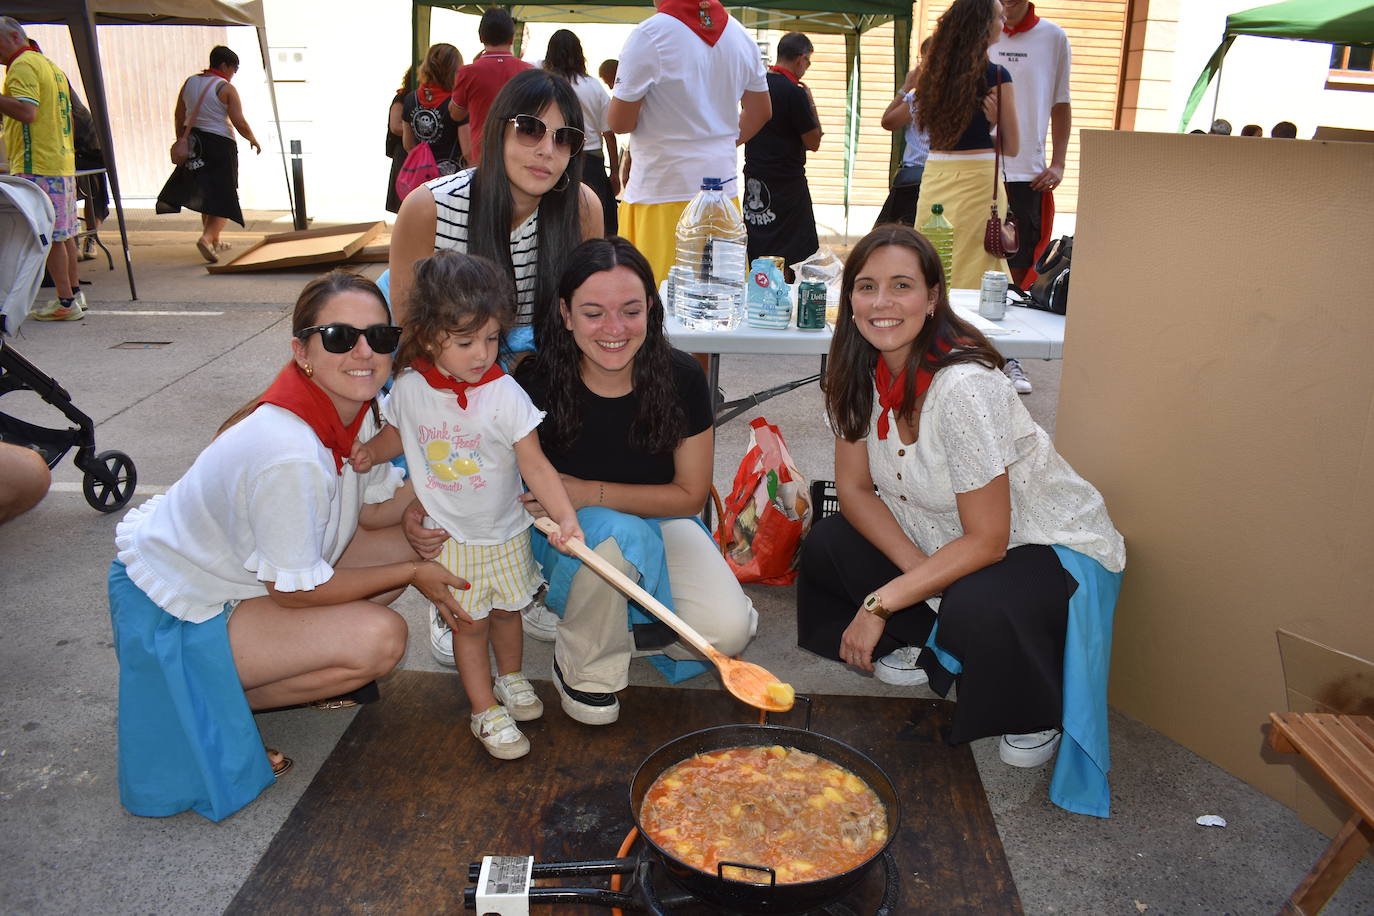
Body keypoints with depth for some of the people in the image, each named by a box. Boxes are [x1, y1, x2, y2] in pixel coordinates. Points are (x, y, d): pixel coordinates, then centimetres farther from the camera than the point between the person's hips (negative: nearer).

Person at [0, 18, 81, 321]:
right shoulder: (49, 64, 19)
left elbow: (27, 111, -23)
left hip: (37, 165, -10)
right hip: (62, 162, 10)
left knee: (50, 236, -7)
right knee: (63, 232, 14)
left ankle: (65, 302, -5)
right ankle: (74, 293, 21)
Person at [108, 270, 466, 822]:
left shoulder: (353, 408, -9)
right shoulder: (288, 454, -35)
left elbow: (377, 508, 2)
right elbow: (295, 590, -24)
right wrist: (412, 575, -15)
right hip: (174, 612, -8)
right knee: (379, 638, -23)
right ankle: (206, 705, -3)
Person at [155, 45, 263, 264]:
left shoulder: (190, 82, 8)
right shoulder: (226, 89, -10)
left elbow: (179, 117, 12)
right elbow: (240, 124, -14)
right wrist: (253, 140, 3)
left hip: (195, 145, 7)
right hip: (220, 145, -7)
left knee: (207, 194, 20)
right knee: (223, 197, -2)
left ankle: (214, 241, 27)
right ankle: (207, 238, -22)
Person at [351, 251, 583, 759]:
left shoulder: (504, 394, -20)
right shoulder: (409, 388, -12)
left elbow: (535, 464, -21)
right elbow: (397, 433, 10)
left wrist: (565, 515, -32)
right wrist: (369, 452, -9)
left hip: (504, 532, 0)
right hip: (447, 536, 0)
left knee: (506, 609, 19)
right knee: (468, 622, 8)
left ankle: (510, 678, 47)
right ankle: (486, 710, 26)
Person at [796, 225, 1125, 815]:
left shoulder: (964, 386, -31)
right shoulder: (861, 372, -9)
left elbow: (986, 540, -27)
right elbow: (855, 488, -2)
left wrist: (879, 604, -24)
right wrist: (920, 574, -17)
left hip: (1051, 547, -6)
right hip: (939, 539, 7)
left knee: (977, 610, -37)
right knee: (827, 544, -11)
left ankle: (1037, 715, -2)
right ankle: (925, 648, 12)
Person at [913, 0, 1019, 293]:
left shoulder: (934, 71, 7)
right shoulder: (996, 76, -7)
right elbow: (1012, 147, -1)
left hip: (934, 178, 6)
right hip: (976, 179, -5)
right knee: (972, 273, 0)